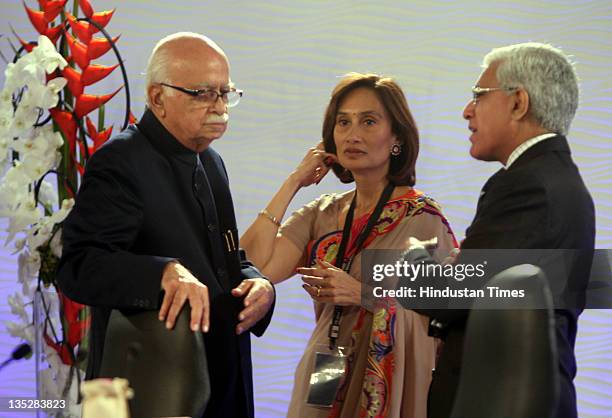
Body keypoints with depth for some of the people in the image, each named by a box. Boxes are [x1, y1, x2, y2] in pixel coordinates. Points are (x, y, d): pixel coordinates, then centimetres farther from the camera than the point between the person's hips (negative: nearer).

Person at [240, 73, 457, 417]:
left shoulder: (422, 218, -8)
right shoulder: (322, 214, 5)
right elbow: (253, 269, -9)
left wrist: (362, 293, -21)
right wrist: (292, 184, -4)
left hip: (388, 390, -4)